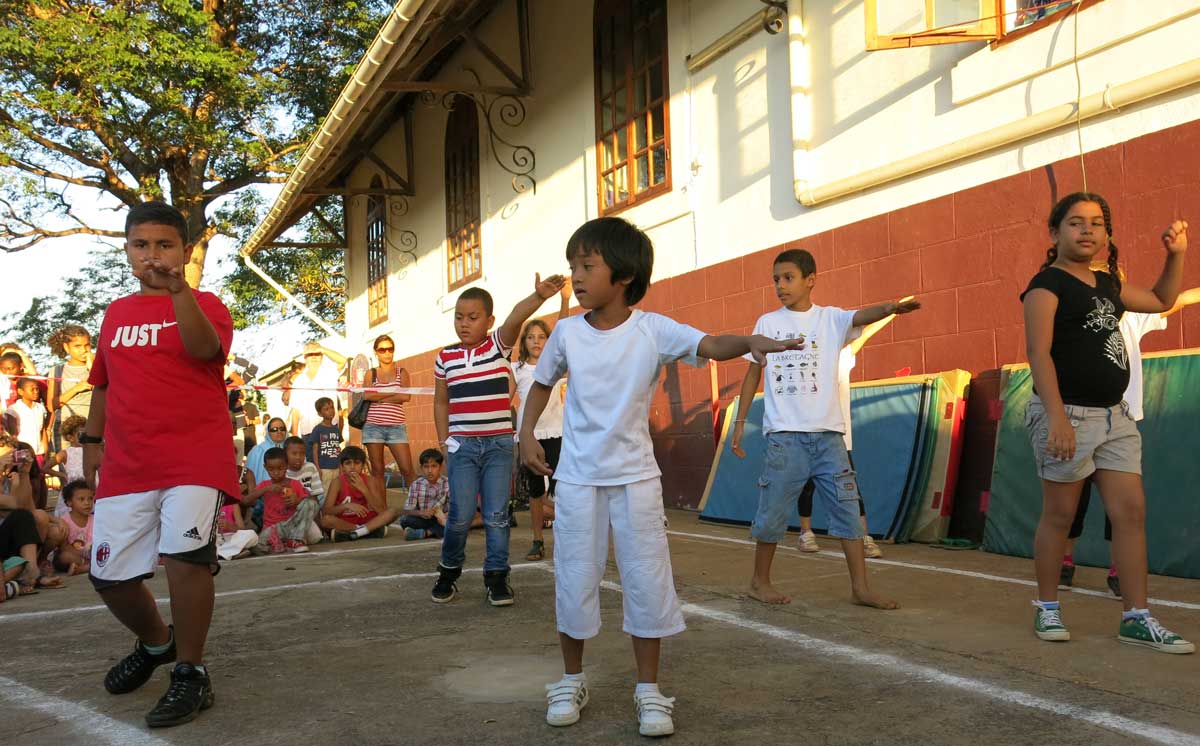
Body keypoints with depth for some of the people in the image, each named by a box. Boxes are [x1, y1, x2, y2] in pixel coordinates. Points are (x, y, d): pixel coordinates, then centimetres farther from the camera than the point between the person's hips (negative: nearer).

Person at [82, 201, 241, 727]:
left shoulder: (204, 305, 1)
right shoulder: (115, 313, 17)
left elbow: (205, 348, -22)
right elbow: (104, 382, 25)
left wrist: (177, 289, -34)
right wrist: (92, 440, 21)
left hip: (196, 456, -5)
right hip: (125, 465, 6)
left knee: (185, 556, -23)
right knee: (109, 575, 6)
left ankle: (190, 674, -3)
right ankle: (155, 642, 36)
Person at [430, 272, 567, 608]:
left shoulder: (498, 345, -2)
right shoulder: (445, 357, 5)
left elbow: (516, 316, -23)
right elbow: (441, 402, 15)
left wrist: (538, 296, -41)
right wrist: (443, 440, 7)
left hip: (499, 443, -1)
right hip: (462, 445, 1)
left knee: (497, 515, 2)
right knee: (461, 514, -1)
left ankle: (497, 575, 15)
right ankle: (448, 572, 19)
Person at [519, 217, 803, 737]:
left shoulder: (653, 329, -11)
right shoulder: (567, 332, -4)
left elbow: (711, 346, -25)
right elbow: (542, 383, 12)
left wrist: (751, 341, -45)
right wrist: (527, 433, 1)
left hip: (635, 477, -1)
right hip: (577, 478, 2)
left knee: (647, 581, 1)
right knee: (574, 580, 6)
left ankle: (648, 689, 17)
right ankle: (572, 680, 26)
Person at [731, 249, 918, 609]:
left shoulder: (831, 318, 2)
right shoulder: (767, 323, 5)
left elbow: (861, 316, -19)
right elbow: (753, 373, 11)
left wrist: (890, 307, -41)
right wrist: (739, 421, 9)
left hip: (828, 432, 1)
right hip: (784, 434, -1)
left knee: (847, 508, 1)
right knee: (773, 512, 3)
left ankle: (860, 587, 9)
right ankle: (759, 581, 21)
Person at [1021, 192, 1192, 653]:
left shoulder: (1107, 284, 16)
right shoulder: (1047, 284, -7)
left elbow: (1162, 301, 33)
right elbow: (1038, 353, -17)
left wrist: (1176, 253, 18)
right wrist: (1057, 417, -26)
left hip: (1114, 416, 7)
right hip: (1068, 413, -7)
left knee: (1131, 512, 2)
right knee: (1059, 515, 1)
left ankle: (1136, 618, 7)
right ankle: (1047, 609, 15)